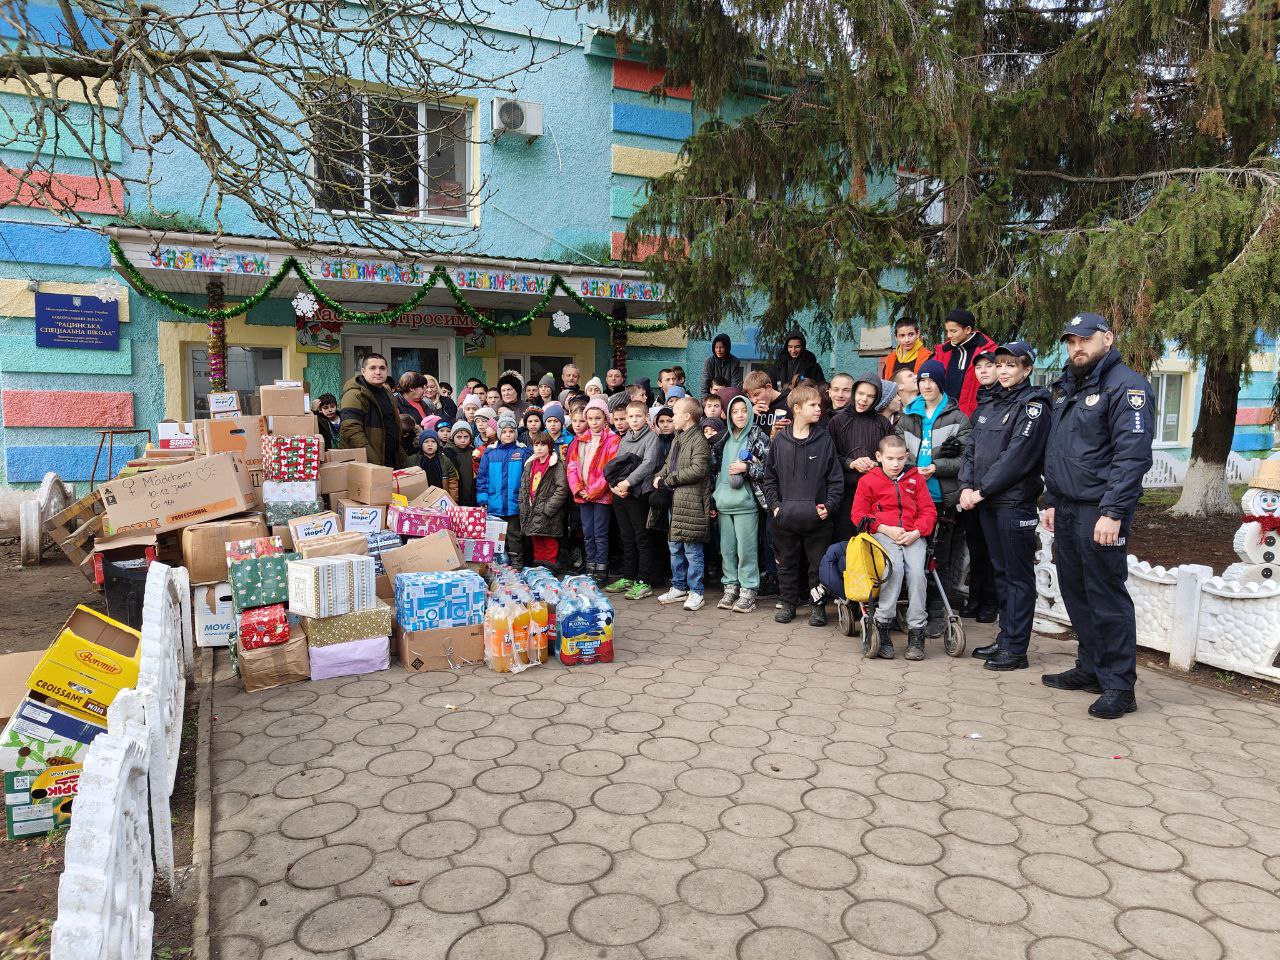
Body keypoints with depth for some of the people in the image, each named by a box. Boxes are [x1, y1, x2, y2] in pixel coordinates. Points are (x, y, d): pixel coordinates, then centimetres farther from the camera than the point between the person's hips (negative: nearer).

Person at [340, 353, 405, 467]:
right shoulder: (355, 395, -11)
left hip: (393, 464, 8)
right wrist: (374, 464, -26)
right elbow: (351, 432, -21)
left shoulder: (388, 393, 17)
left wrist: (401, 455, 16)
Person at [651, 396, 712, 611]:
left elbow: (698, 469, -22)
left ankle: (695, 592, 7)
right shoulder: (677, 440, 17)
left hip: (691, 503, -9)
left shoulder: (698, 440, -12)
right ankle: (679, 588, 27)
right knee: (674, 548, 16)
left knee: (693, 550, -2)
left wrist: (669, 479, -15)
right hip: (674, 501, 9)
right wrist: (659, 476, 3)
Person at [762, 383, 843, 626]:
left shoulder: (824, 440, -1)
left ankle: (819, 605, 21)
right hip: (785, 518, 1)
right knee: (787, 564, 13)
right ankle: (788, 603, 27)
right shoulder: (779, 441, 2)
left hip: (817, 518, -1)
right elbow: (769, 478, 8)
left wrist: (829, 505, -11)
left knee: (818, 564, 7)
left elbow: (836, 478, 0)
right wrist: (774, 504, -3)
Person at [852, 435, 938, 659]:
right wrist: (886, 529, -8)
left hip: (912, 536, 2)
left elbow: (928, 511, 12)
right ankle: (882, 624, -22)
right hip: (883, 534, -2)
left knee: (916, 572, -25)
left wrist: (916, 532, -7)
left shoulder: (916, 479, 14)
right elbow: (858, 514, 4)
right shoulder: (869, 481, 7)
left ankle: (916, 632, -16)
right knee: (895, 568, -31)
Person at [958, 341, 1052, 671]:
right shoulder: (990, 403, 15)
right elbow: (971, 448, 12)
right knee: (1000, 571, 14)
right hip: (987, 503, 8)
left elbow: (1016, 456, -17)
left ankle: (1015, 648, 4)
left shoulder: (1032, 407, -8)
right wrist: (966, 486, -2)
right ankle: (1005, 639, 24)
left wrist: (982, 491, -16)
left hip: (1015, 503, -7)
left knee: (1018, 575, -1)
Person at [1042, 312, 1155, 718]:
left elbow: (1132, 455, -17)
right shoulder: (1066, 388, 17)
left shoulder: (1126, 386, -9)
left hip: (1100, 512, -8)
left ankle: (1119, 687, 5)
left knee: (1107, 597, -4)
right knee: (1075, 592, 14)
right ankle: (1090, 668, 26)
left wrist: (1113, 512, -22)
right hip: (1066, 509, 8)